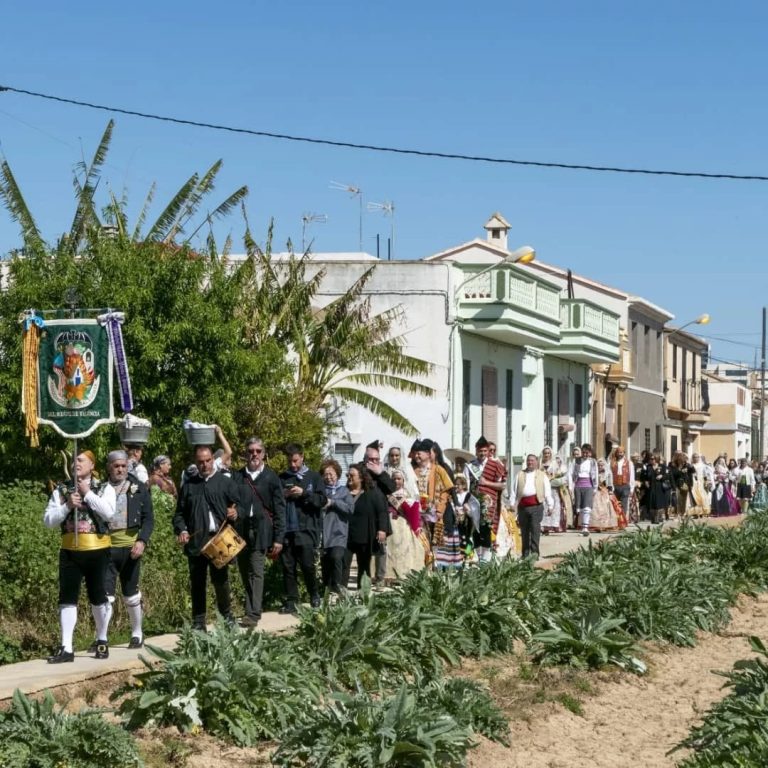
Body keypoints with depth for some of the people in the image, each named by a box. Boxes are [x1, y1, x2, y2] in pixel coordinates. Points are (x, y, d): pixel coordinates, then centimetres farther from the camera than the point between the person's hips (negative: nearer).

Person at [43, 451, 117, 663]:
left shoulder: (105, 488, 1)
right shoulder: (61, 490, 7)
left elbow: (109, 513, -17)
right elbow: (48, 520, 0)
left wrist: (87, 493, -15)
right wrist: (67, 505, -14)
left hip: (97, 551, -2)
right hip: (70, 552, 2)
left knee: (98, 597, 7)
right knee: (67, 598, -4)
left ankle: (102, 641, 25)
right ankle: (66, 648, -4)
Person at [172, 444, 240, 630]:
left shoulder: (225, 482, 9)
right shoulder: (188, 485, 14)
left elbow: (238, 506, 8)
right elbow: (179, 513, 15)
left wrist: (236, 513, -14)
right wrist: (181, 530, -3)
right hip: (195, 541, 2)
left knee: (220, 579, -2)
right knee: (197, 582, 3)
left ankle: (226, 614, 16)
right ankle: (198, 622, 8)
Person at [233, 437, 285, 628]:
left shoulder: (271, 478, 4)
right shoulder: (237, 477, 10)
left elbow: (279, 509, 2)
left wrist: (278, 538, -3)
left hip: (260, 531, -3)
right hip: (240, 531, 3)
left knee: (256, 573, -10)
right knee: (245, 573, 7)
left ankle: (253, 614, -12)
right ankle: (251, 609, 15)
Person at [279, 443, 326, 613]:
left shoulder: (313, 477, 6)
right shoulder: (282, 478, 13)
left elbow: (322, 500, 0)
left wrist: (304, 493, -12)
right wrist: (281, 495, -3)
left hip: (306, 529, -3)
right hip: (286, 530, 3)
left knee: (307, 565, -5)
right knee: (288, 567, 2)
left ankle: (314, 596, 16)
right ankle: (291, 601, 7)